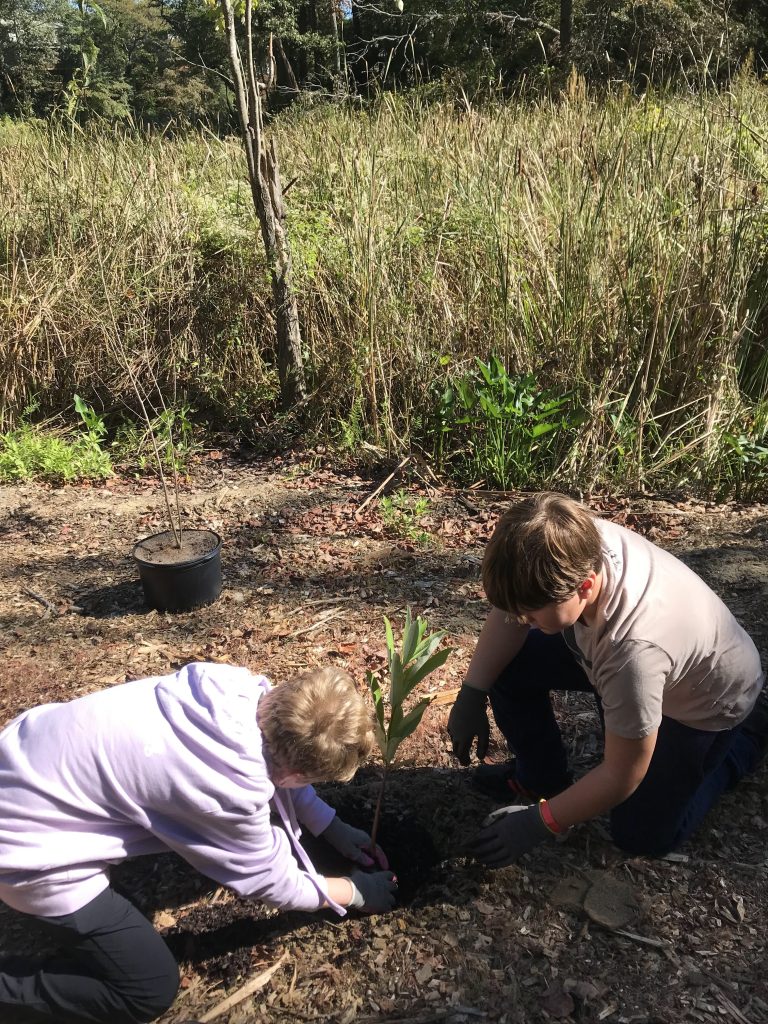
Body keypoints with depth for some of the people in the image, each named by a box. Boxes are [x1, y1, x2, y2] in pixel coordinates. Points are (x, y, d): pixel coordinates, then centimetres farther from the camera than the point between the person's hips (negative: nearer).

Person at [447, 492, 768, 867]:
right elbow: (509, 613, -11)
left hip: (707, 696, -5)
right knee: (507, 664, -10)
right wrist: (471, 695, -18)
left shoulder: (636, 649, -45)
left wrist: (537, 824, -20)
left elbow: (621, 778, -29)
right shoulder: (578, 546, -32)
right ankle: (542, 778, 16)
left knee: (641, 833, 2)